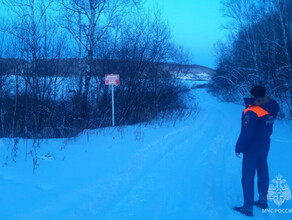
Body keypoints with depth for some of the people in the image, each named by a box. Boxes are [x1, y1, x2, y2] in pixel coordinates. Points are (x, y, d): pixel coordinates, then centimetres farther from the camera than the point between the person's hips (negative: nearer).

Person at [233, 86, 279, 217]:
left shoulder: (252, 112, -25)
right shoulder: (271, 109, -2)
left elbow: (246, 133, -25)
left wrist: (238, 148, -11)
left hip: (252, 149, -8)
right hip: (264, 147, 8)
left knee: (248, 178, 3)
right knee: (263, 174, 20)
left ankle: (248, 208, 12)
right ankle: (263, 201, 36)